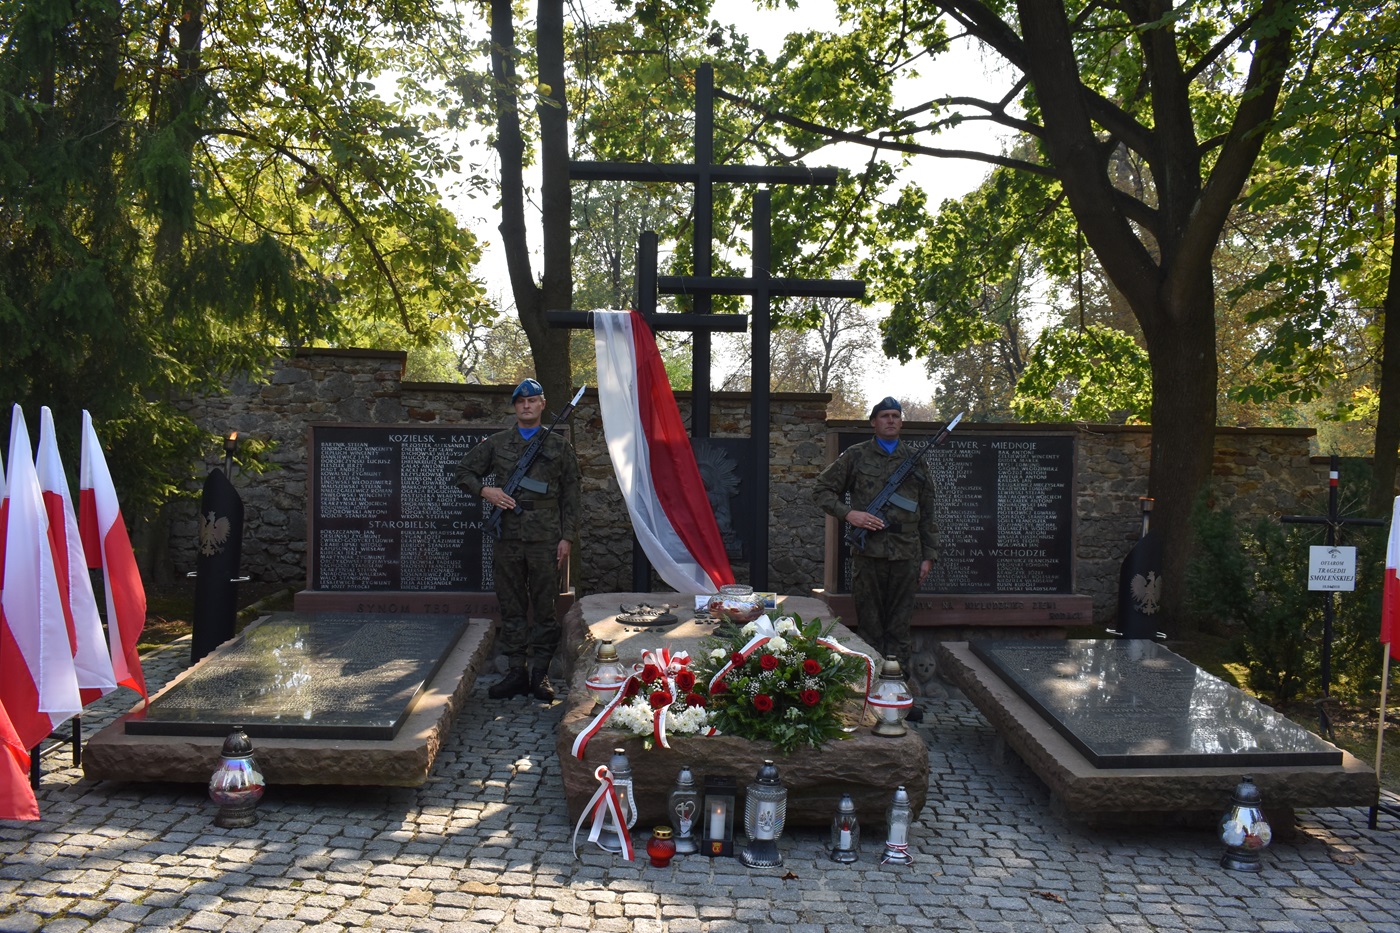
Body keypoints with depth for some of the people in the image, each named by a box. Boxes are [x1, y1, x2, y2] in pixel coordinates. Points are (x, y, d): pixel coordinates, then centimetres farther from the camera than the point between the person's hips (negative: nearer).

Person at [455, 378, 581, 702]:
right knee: (511, 607, 5)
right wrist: (485, 490, -4)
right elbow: (464, 471, 17)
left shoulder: (558, 445, 10)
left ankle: (540, 673, 9)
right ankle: (516, 671, 13)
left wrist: (567, 537, 0)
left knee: (544, 608, 1)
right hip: (508, 538, 2)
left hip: (545, 540, -1)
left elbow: (570, 496, 8)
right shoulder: (496, 443, 12)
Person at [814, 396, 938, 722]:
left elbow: (927, 512, 16)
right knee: (870, 627, 3)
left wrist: (928, 555, 11)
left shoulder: (915, 460, 13)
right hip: (868, 554, -2)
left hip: (906, 555, 2)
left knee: (899, 627, 6)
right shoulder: (856, 456, 6)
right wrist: (849, 514, -10)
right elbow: (823, 490, 7)